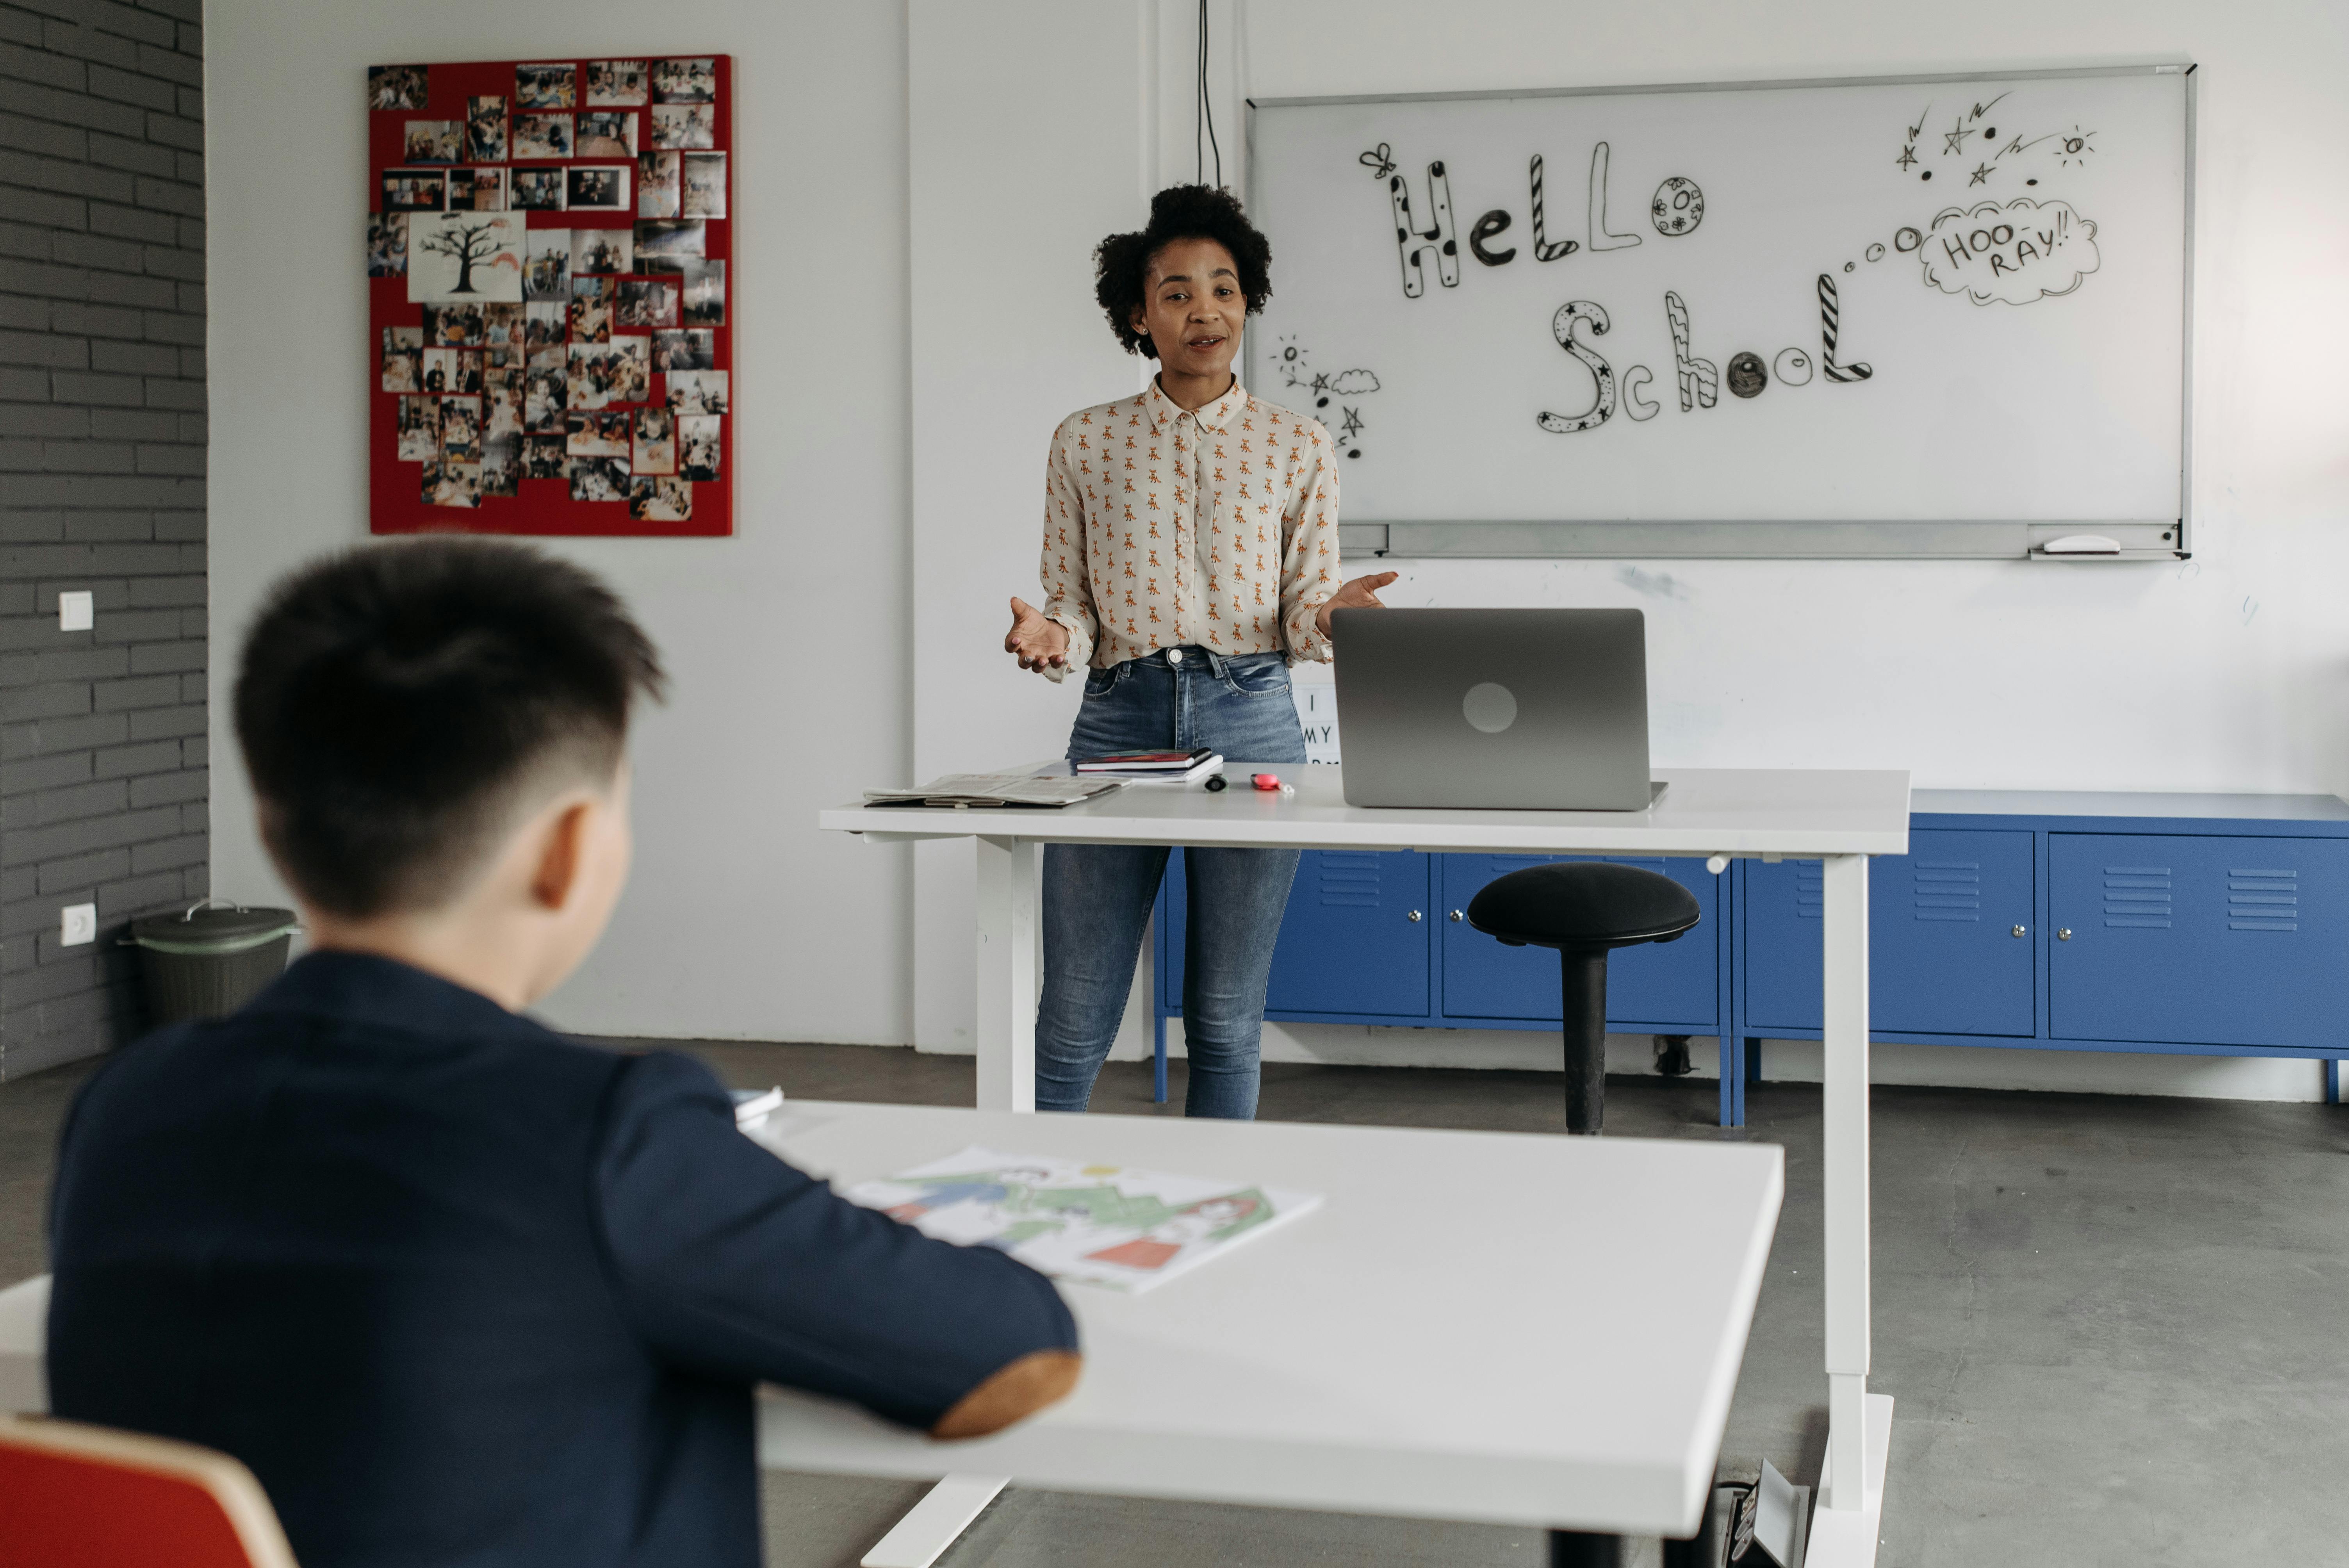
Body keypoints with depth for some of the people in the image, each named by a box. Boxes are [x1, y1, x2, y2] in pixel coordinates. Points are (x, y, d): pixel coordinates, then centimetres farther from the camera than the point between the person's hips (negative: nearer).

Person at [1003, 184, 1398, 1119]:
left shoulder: (1298, 446, 7)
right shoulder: (1085, 443, 8)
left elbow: (1303, 621, 7)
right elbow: (1073, 606, 9)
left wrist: (1332, 617, -16)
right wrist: (1050, 639, -14)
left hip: (1250, 721, 0)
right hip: (1117, 718, 0)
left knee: (1227, 1023, 5)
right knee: (1073, 1024, 1)